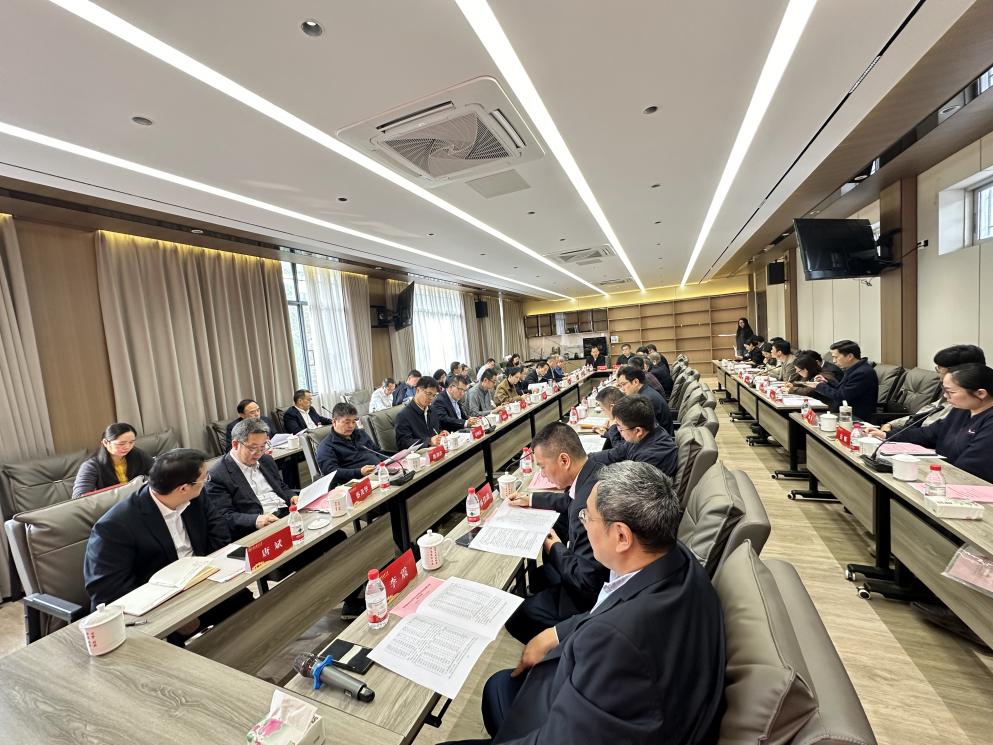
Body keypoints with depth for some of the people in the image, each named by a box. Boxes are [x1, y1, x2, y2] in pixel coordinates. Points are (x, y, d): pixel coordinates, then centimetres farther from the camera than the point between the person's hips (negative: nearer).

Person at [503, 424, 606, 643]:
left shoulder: (589, 503, -37)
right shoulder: (593, 473, -8)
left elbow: (585, 580, -28)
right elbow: (571, 501, 16)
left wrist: (556, 550, -12)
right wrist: (531, 499, 16)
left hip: (589, 596, -9)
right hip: (592, 577, 9)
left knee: (513, 615, 1)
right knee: (533, 576, 23)